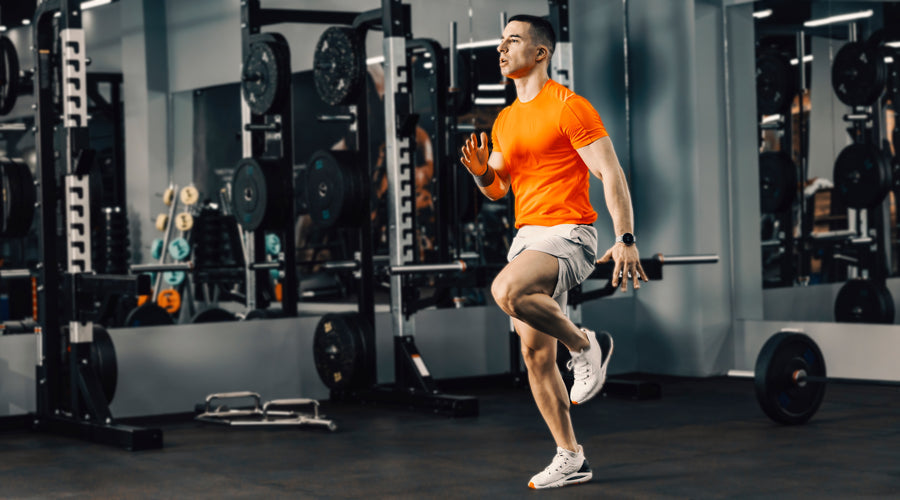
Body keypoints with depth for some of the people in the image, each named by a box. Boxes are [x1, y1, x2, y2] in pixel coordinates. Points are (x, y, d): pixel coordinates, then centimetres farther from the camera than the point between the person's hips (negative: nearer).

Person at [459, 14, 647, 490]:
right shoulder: (505, 120, 17)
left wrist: (626, 240, -20)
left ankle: (585, 345, -10)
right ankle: (570, 459, 14)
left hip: (568, 233, -8)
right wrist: (482, 172, -2)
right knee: (534, 353, 5)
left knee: (506, 290, -34)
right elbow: (499, 188, 21)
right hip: (527, 234, 8)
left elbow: (610, 173, -12)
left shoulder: (568, 107, -7)